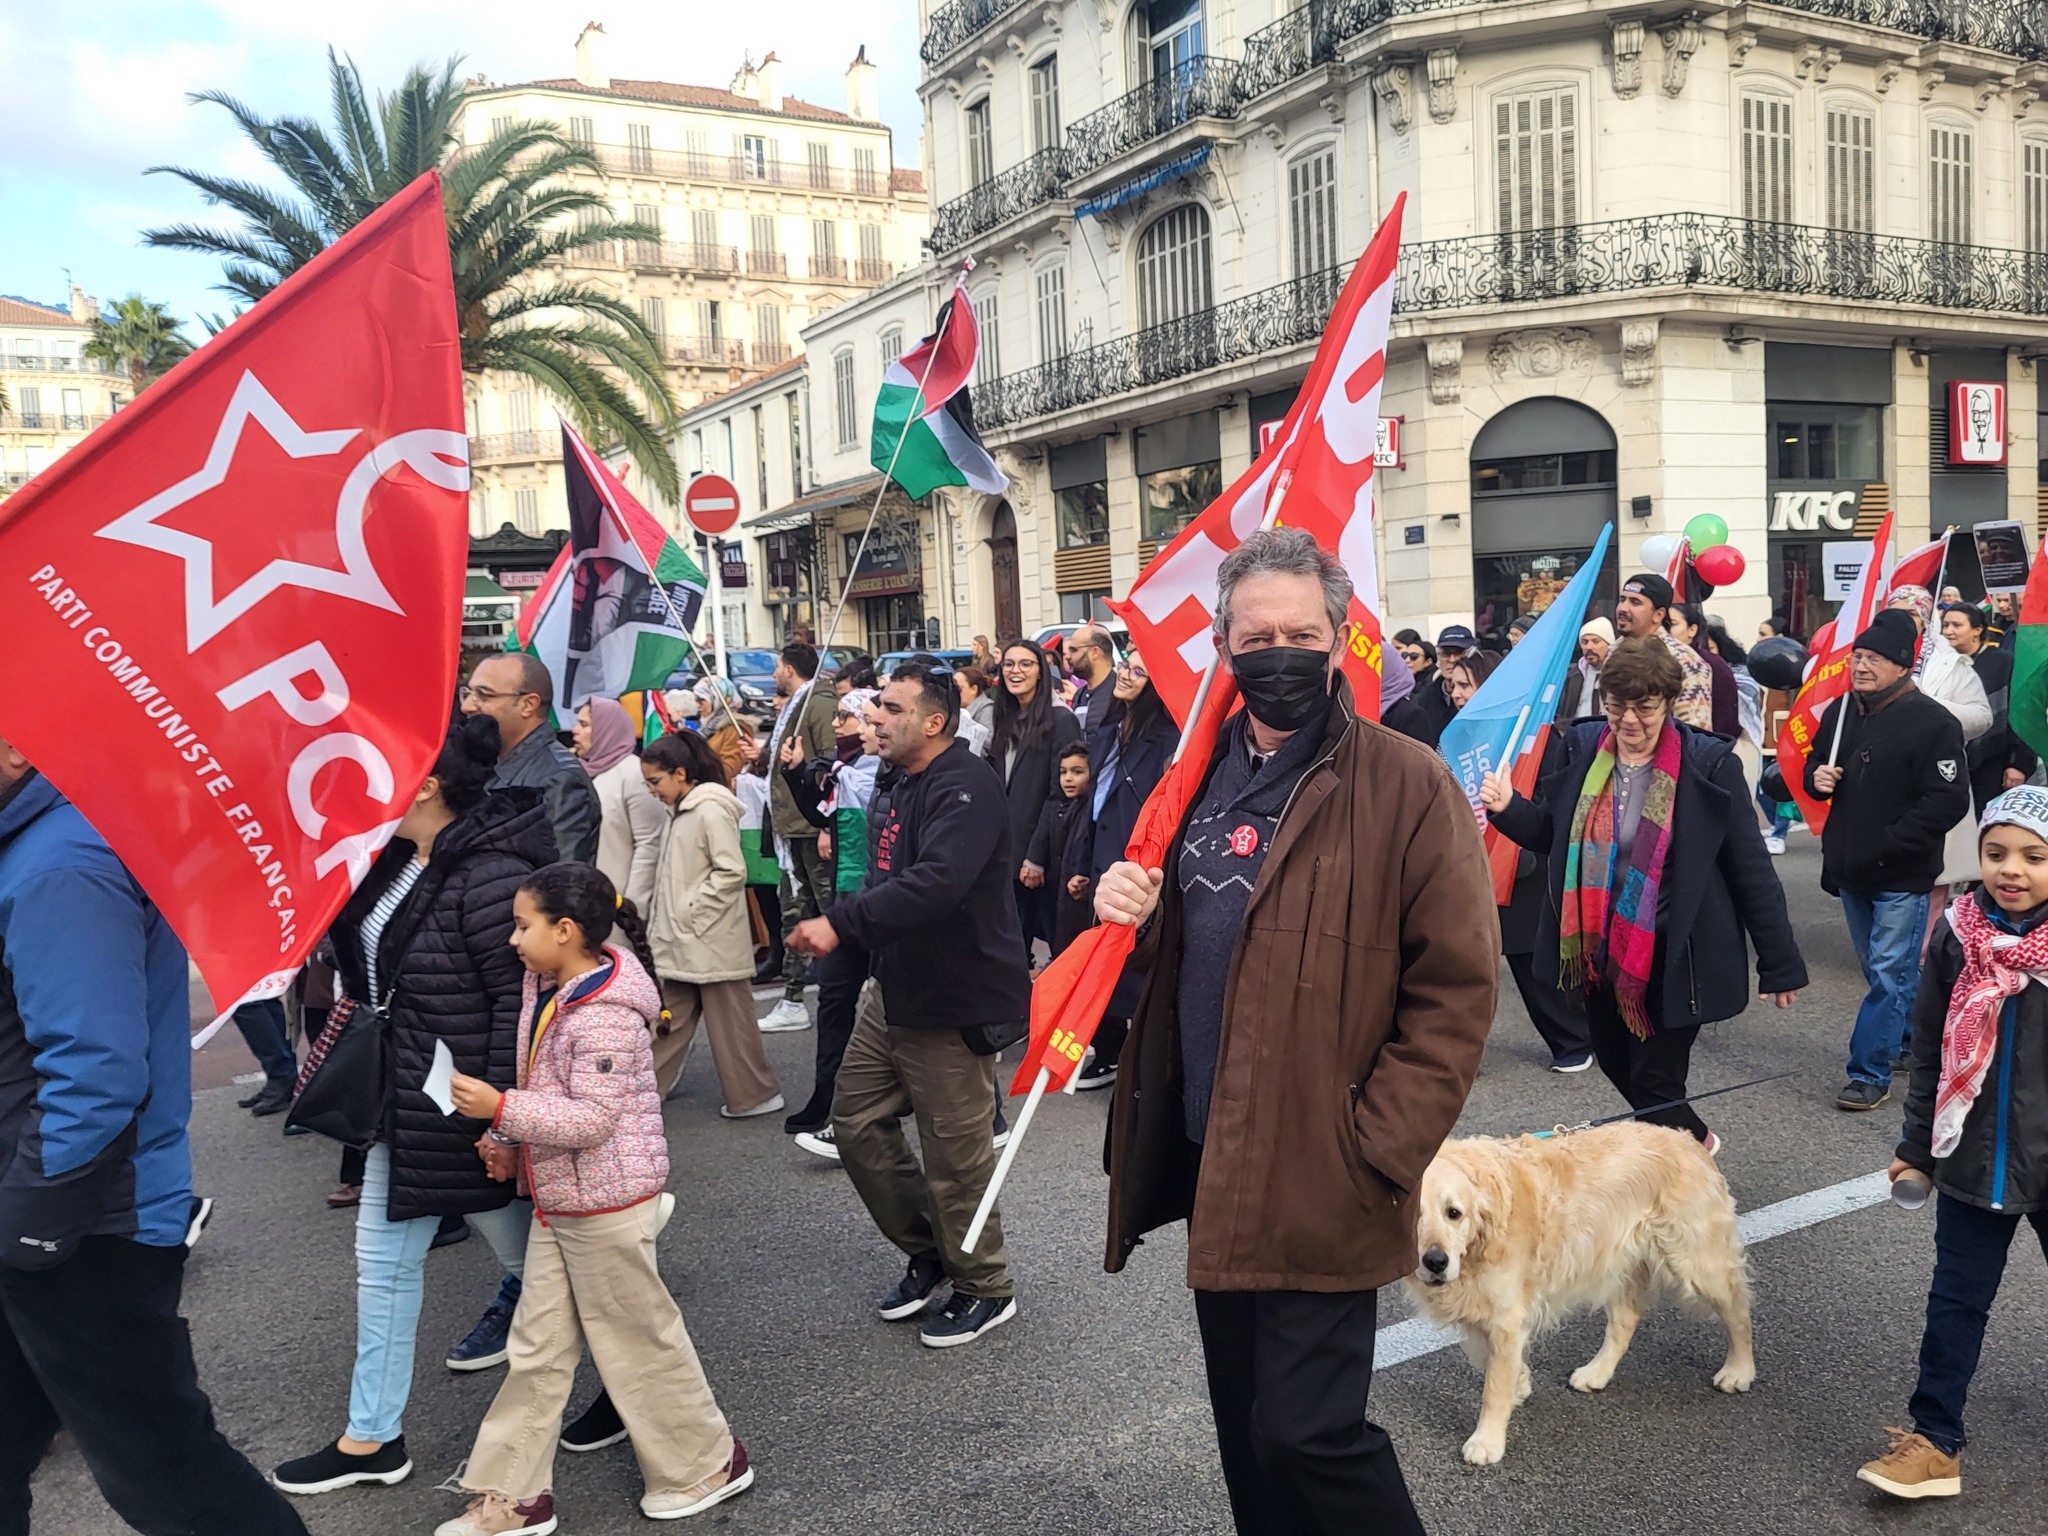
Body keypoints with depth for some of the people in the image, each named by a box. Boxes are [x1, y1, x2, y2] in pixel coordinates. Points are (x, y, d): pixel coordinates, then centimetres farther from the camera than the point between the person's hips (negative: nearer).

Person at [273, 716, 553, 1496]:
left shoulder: (489, 876, -26)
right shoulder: (401, 856, 3)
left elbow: (519, 1000, -25)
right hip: (405, 1099, 10)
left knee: (522, 1247, 12)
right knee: (383, 1256, 15)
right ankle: (372, 1438, 28)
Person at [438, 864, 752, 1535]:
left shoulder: (605, 1017, -25)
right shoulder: (547, 990, 5)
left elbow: (593, 1119, -28)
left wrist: (502, 1108, -28)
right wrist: (513, 1143, 8)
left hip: (607, 1207, -9)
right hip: (555, 1203, 9)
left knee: (639, 1341, 6)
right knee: (537, 1349, 14)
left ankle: (707, 1464, 24)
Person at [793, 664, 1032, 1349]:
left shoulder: (965, 786, -19)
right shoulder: (905, 787, 14)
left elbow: (937, 881, -34)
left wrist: (841, 922, -32)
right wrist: (847, 931, 10)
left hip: (956, 1005, -10)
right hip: (897, 993, 10)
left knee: (954, 1155, 0)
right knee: (857, 1122, 14)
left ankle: (986, 1288, 22)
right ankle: (927, 1250, 32)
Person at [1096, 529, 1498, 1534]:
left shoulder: (1407, 787, -11)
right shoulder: (1199, 773, 9)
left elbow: (1455, 988, -12)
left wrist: (1377, 1149, -16)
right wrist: (1130, 910, -2)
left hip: (1320, 1178, -6)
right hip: (1208, 1158, 7)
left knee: (1306, 1430, -4)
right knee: (1244, 1424, 18)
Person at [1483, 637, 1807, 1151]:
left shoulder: (1708, 765, -12)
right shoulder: (1582, 749, 0)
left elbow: (1752, 870, -7)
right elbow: (1552, 835, 12)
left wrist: (1780, 965, -4)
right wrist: (1508, 809, -9)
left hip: (1672, 959, -5)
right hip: (1597, 951, 6)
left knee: (1655, 1085, -2)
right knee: (1617, 1066, 20)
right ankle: (1694, 1140, 45)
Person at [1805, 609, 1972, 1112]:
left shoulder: (1931, 722, -14)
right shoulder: (1840, 712, 6)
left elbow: (1949, 800, -17)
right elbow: (1814, 766, 20)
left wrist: (1890, 844, -19)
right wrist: (1817, 778, -5)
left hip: (1902, 876, -7)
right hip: (1851, 868, 7)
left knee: (1889, 974, -4)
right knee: (1879, 968, 18)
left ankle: (1870, 1072, 1)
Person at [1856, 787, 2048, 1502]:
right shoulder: (1958, 934, -4)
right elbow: (1929, 1048, 6)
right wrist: (1916, 1145, 10)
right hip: (1971, 1159, 2)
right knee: (1956, 1302, 9)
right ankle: (1934, 1440, 19)